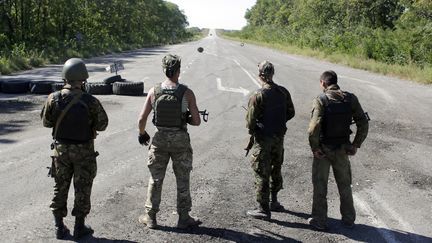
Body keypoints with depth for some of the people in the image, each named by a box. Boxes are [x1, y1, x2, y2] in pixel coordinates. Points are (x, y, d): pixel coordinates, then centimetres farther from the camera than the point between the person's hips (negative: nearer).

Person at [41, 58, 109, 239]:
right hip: (84, 151, -3)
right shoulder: (90, 102, -20)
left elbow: (46, 122, 2)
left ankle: (59, 227, 21)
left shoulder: (54, 98, -12)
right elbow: (102, 125, -8)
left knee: (60, 187, 15)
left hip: (61, 149, 3)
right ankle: (79, 227, 18)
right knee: (82, 189, 10)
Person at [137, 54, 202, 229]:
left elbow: (141, 119, -4)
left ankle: (150, 217, 22)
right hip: (180, 140, -2)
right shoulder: (187, 93, -12)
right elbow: (197, 121, -11)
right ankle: (183, 218, 20)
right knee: (182, 181, 12)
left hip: (160, 138, 2)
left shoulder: (154, 91, -6)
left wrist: (142, 134, 15)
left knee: (155, 180, 14)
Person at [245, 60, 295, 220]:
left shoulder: (258, 96, -19)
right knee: (276, 170, 20)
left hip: (263, 139, -6)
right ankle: (274, 202, 33)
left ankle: (263, 209, 6)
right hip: (279, 137, 6)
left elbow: (251, 120, -16)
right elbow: (290, 113, 8)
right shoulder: (283, 92, -1)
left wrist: (251, 132, 4)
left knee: (262, 173, 1)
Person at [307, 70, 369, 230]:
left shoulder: (321, 100, -15)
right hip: (342, 149, 4)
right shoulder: (351, 99, -3)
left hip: (323, 150, -4)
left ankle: (319, 220, 17)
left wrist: (314, 148, -13)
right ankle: (348, 219, 28)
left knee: (320, 185, 10)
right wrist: (355, 145, 4)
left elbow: (314, 127, -24)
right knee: (344, 185, 18)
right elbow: (363, 124, -3)